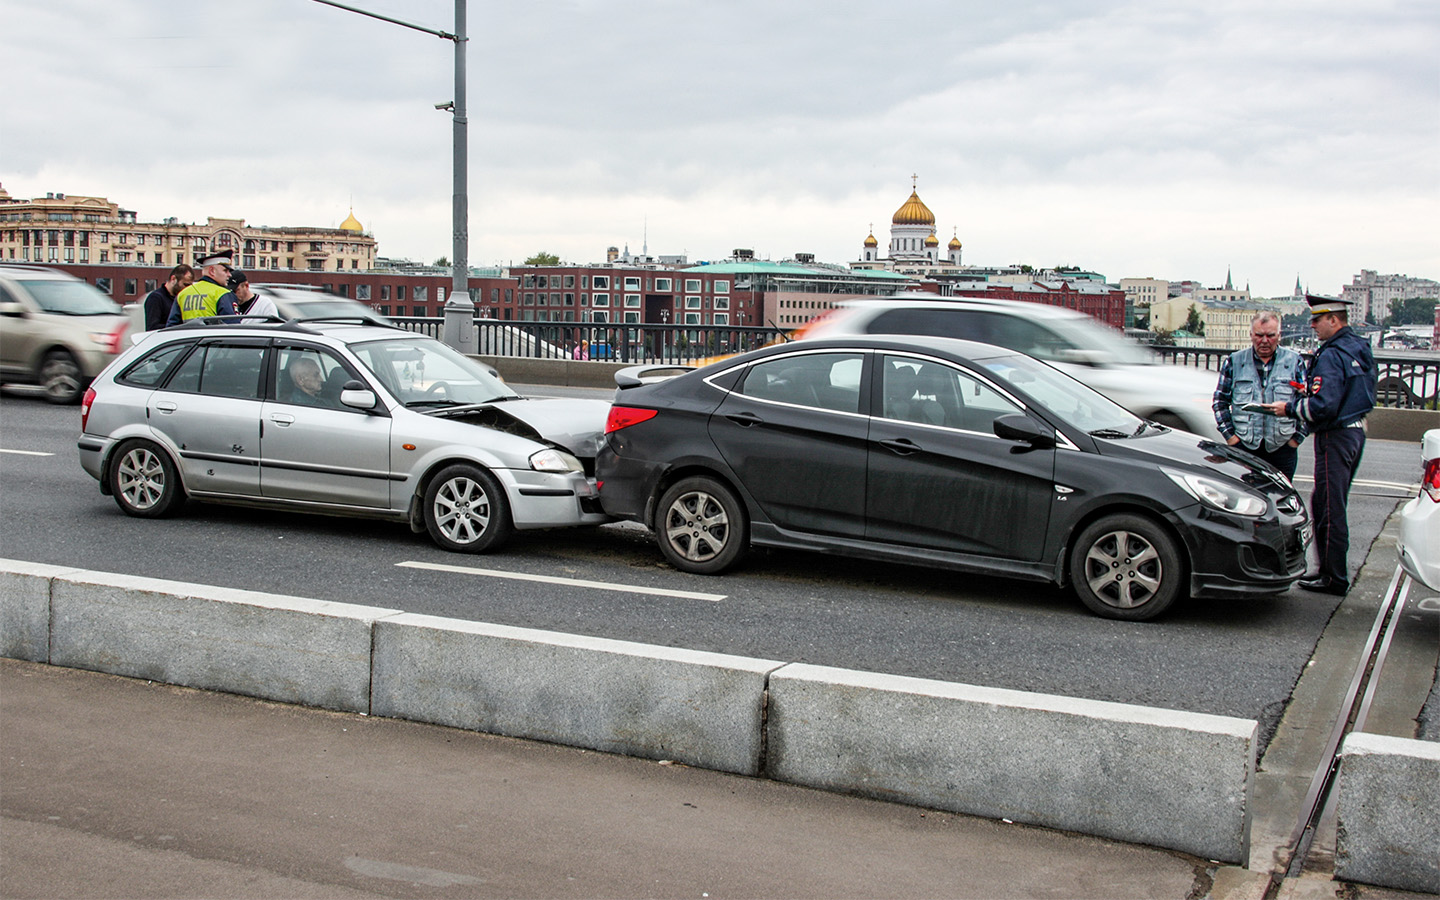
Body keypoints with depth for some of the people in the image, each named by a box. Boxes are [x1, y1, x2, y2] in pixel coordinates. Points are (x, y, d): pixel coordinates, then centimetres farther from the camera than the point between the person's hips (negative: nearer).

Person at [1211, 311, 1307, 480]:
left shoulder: (1295, 362, 6)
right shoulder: (1234, 362, 6)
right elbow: (1220, 401, 10)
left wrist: (1297, 437, 2)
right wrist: (1229, 434, 1)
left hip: (1282, 447, 0)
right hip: (1243, 445, 0)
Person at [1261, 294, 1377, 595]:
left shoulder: (1331, 356, -19)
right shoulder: (1360, 348, 12)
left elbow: (1323, 407, -25)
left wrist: (1290, 408, -11)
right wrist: (1311, 388, 10)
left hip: (1335, 437, -10)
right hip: (1356, 431, 10)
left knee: (1330, 509, -3)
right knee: (1326, 504, 17)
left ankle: (1334, 578, 3)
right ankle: (1329, 569, 25)